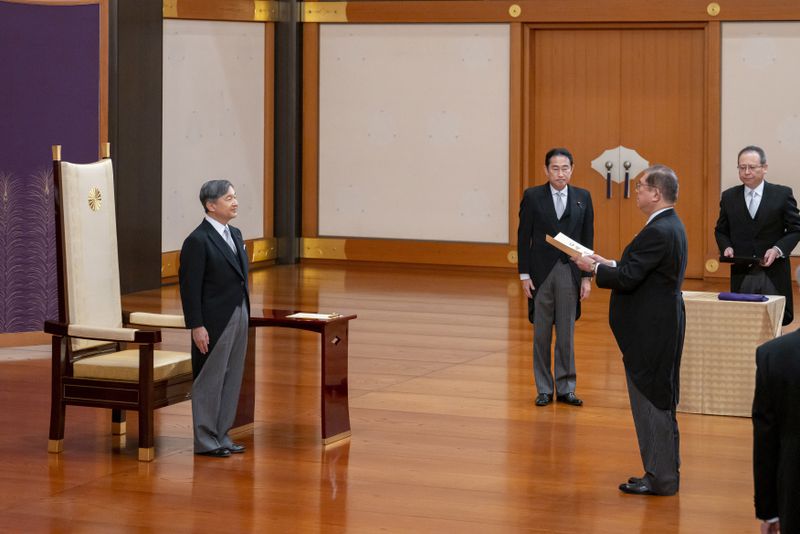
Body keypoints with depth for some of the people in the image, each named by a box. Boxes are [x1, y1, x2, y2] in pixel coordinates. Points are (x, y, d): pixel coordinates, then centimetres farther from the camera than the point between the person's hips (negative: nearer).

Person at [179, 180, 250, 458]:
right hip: (215, 321, -8)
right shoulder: (198, 241, -14)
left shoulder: (235, 235, 12)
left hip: (239, 317, 8)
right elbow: (190, 287, -15)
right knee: (210, 381, 1)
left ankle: (222, 435, 20)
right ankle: (205, 440, 9)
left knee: (232, 380, 11)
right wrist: (197, 327, -18)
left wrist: (245, 314, 14)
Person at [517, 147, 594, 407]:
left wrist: (587, 276, 0)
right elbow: (524, 237, 0)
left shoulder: (583, 197, 4)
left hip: (570, 273, 1)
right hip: (541, 273, -1)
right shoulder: (532, 196, -1)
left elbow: (587, 239, 5)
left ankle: (566, 388, 13)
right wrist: (524, 274, -5)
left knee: (566, 334, 5)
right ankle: (544, 389, 14)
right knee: (541, 334, 6)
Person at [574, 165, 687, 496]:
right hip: (660, 328, 10)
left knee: (652, 402, -2)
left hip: (651, 331, -10)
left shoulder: (658, 232, -21)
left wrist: (594, 268, -8)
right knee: (659, 402, 16)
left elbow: (627, 279, -23)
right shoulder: (671, 226, 12)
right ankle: (663, 473, 24)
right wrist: (608, 264, 10)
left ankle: (661, 478, 4)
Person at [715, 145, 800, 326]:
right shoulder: (729, 197, 7)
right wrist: (726, 247, -7)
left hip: (774, 273, -2)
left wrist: (778, 249, -16)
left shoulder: (782, 194, -2)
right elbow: (721, 230, 14)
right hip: (741, 274, 2)